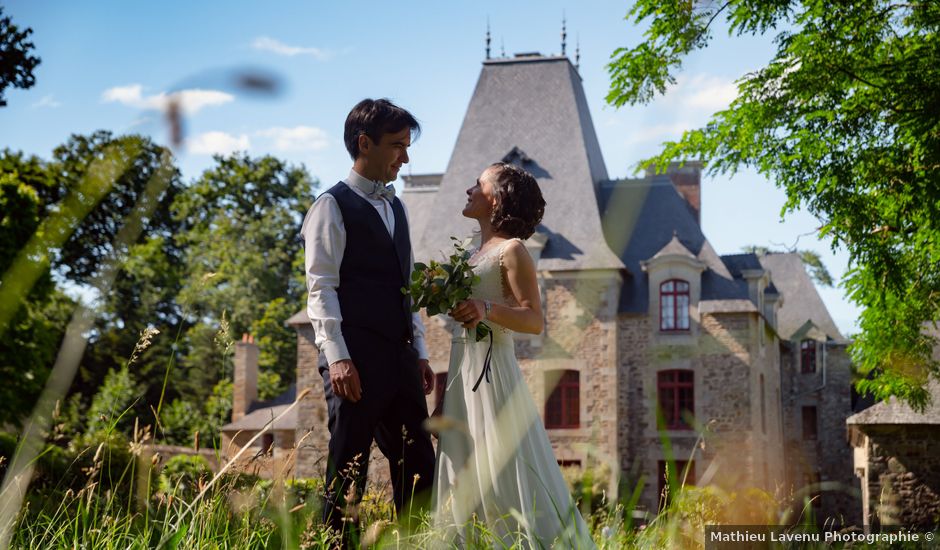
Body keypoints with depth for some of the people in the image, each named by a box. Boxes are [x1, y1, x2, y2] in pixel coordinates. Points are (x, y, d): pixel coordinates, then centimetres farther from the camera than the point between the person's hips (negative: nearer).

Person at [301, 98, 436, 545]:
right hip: (355, 361, -8)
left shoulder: (395, 207, 20)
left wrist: (419, 352, 16)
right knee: (348, 473, -3)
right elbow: (321, 288, -10)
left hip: (400, 358, 8)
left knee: (418, 466, 8)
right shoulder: (333, 207, -3)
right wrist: (337, 357, -19)